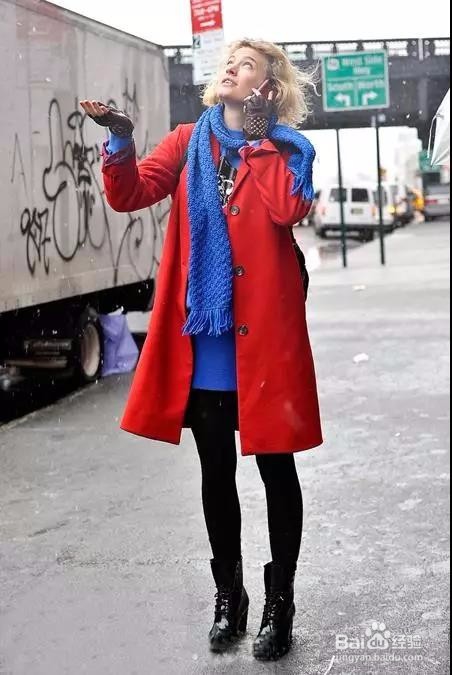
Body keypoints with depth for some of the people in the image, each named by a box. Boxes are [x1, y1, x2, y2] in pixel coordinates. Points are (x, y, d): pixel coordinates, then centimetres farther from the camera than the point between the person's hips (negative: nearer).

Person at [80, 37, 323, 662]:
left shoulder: (286, 150, 3)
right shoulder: (189, 143, 10)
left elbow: (288, 209, -17)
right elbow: (129, 194, -3)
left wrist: (261, 138, -11)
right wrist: (121, 141, -21)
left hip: (263, 334, -3)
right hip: (202, 336, 3)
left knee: (274, 465, 6)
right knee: (216, 471, 12)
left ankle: (280, 602, 20)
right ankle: (228, 595, 29)